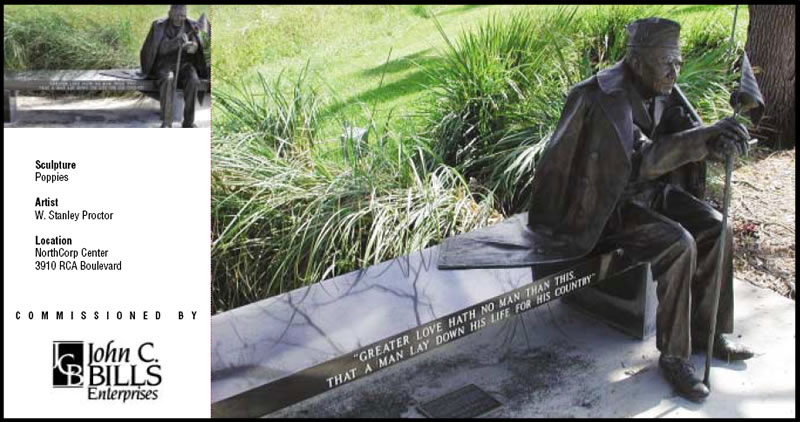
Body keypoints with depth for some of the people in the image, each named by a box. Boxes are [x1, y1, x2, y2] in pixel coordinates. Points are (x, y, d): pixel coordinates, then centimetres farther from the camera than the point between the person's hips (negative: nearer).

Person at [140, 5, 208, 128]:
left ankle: (188, 121, -25)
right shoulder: (159, 26, 0)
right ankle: (165, 121, -33)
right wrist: (177, 41, -28)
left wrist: (191, 46, -33)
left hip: (184, 63, 1)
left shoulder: (192, 26, 6)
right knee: (167, 79, -35)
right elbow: (161, 49, -11)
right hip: (165, 63, -1)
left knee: (193, 80, -31)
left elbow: (195, 47, -7)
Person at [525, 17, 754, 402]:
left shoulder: (662, 93, 1)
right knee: (678, 246, -26)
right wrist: (702, 136, -40)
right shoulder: (606, 98, -25)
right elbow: (640, 159, -36)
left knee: (716, 230, -6)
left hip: (649, 190, 8)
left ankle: (706, 332, 9)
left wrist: (719, 141, -28)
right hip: (608, 205, -8)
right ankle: (673, 354, -11)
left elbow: (688, 141, -5)